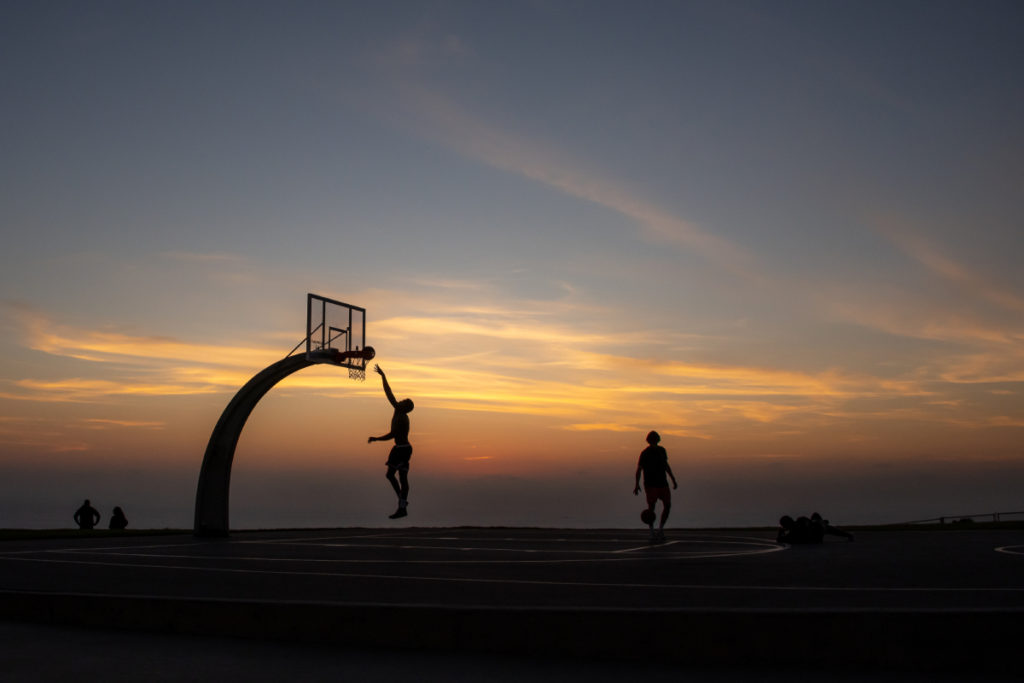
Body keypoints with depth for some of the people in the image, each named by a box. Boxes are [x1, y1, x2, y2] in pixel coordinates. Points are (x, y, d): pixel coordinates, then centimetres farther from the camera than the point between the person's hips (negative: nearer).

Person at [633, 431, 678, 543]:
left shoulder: (661, 450, 9)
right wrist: (637, 484, -19)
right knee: (651, 507, -9)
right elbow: (639, 469, -9)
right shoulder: (645, 453, -7)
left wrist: (673, 480, 20)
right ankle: (652, 533, 2)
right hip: (650, 484, -5)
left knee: (667, 505, -1)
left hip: (662, 483, 5)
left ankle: (660, 529, 15)